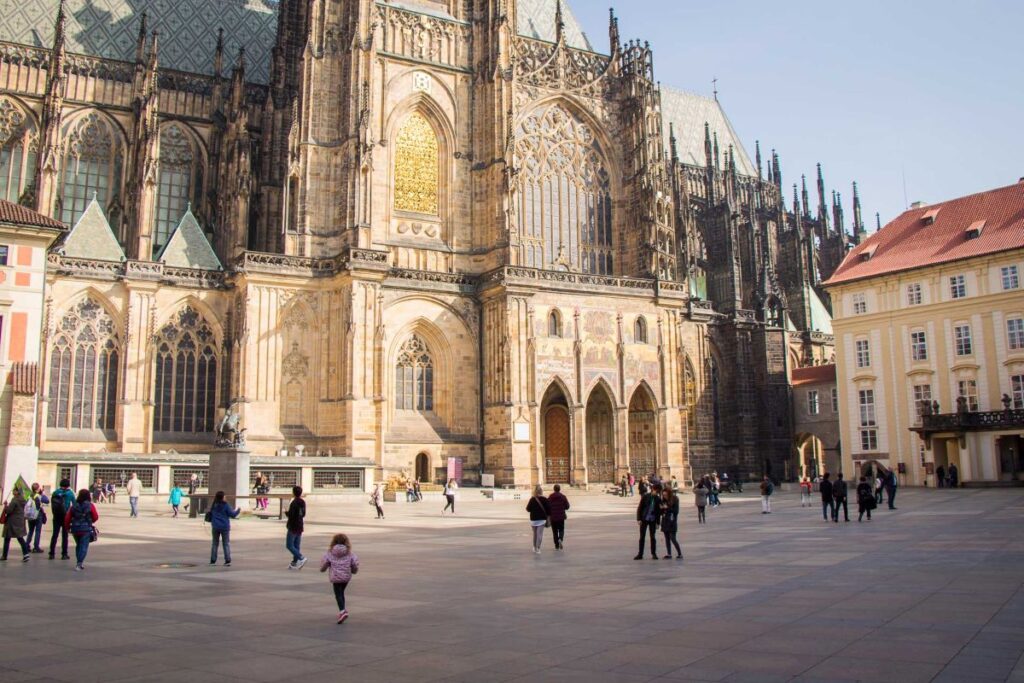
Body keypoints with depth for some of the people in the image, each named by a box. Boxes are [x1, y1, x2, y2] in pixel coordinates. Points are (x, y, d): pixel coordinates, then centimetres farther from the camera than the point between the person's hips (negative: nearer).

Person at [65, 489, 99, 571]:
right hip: (86, 529, -4)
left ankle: (79, 563, 26)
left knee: (78, 545, 21)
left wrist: (67, 527, 16)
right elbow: (95, 517, -2)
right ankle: (79, 564, -12)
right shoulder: (90, 506, -7)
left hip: (75, 529, 5)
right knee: (84, 547, -2)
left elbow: (67, 517, 3)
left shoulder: (74, 506, 4)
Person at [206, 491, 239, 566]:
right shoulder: (225, 505, -11)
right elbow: (232, 515, -10)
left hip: (215, 527, 3)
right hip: (225, 527, -3)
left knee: (215, 543, 14)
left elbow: (210, 514, 14)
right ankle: (227, 560, -2)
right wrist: (238, 511, 7)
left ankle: (213, 560, 14)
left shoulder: (214, 505, 2)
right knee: (226, 544, 3)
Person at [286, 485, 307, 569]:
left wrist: (286, 511, -1)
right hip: (300, 526, 8)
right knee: (297, 546, 12)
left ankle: (301, 558, -14)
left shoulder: (294, 503, -17)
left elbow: (290, 515, -20)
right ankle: (294, 563, 15)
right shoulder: (303, 502, 8)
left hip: (293, 527, -8)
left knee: (289, 545, -2)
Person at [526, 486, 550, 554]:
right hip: (542, 519, -1)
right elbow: (548, 510, -1)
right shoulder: (544, 499, -3)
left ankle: (535, 547, 27)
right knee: (540, 534, -3)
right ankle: (537, 549, -13)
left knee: (535, 534, 16)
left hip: (533, 519, 1)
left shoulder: (532, 499, -4)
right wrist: (548, 519, 7)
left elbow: (528, 509, -2)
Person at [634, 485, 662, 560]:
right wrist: (639, 519, -9)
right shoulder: (645, 496, -5)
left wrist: (658, 522, 2)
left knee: (653, 537, 4)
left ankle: (654, 554, 13)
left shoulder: (658, 499, 1)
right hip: (644, 519, -1)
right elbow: (639, 508, -4)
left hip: (653, 520, 1)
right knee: (642, 537, 3)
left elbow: (659, 511, 6)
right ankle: (640, 554, 8)